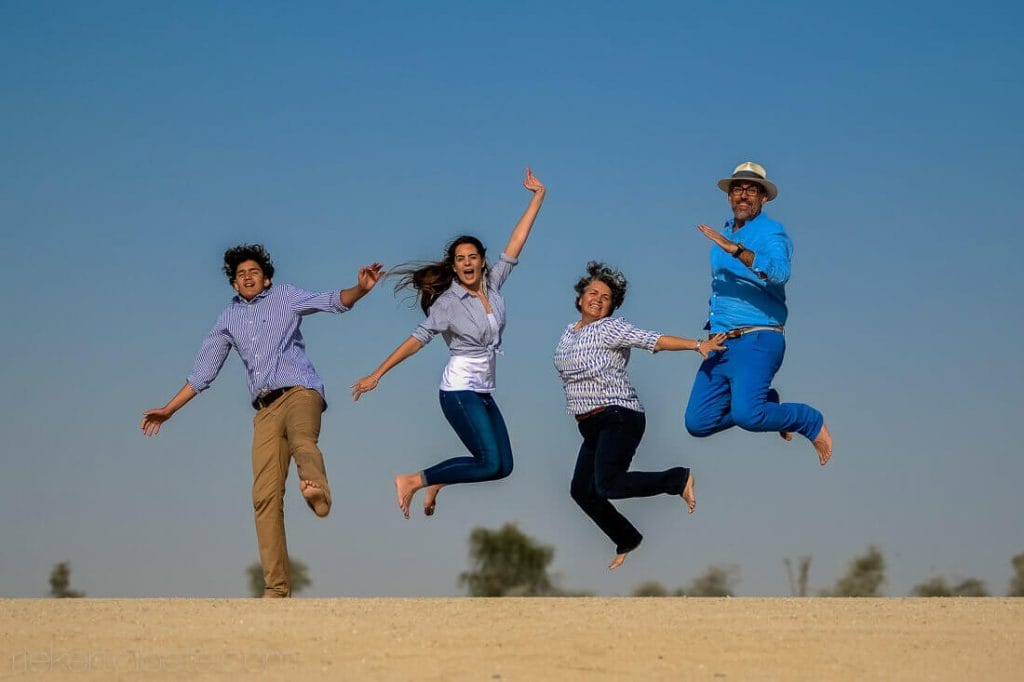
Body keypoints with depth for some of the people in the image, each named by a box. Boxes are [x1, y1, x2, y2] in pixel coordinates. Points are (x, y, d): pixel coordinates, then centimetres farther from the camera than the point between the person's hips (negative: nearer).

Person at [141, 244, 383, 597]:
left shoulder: (284, 296, 13)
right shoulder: (228, 319, 23)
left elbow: (332, 301, 0)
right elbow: (203, 371, 28)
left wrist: (360, 289, -21)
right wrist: (168, 410, 27)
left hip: (300, 391, -4)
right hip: (266, 409, 4)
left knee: (301, 441, -39)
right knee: (265, 496, -9)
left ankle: (316, 489, -74)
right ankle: (276, 588, -10)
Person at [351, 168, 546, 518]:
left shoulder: (493, 285, 5)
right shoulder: (449, 302, -11)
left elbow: (516, 243, 5)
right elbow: (417, 340, -10)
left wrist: (538, 196, 4)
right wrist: (377, 375, -11)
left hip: (483, 393, 7)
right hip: (460, 391, -7)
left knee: (503, 465, 5)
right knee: (491, 464, -17)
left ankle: (436, 482, 22)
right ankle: (411, 482, -8)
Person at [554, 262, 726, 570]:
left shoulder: (610, 329, -9)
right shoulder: (569, 332, 14)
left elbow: (653, 339, -20)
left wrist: (697, 345, -30)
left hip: (619, 418, -8)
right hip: (592, 427, 8)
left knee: (608, 485, -24)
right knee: (581, 490, 11)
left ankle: (680, 479, -9)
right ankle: (627, 540, 28)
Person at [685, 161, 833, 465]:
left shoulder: (771, 234, -8)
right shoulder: (723, 235, 18)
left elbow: (779, 272, -30)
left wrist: (735, 249, -38)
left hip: (757, 340, -8)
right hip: (721, 344, 8)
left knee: (746, 415, -26)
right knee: (698, 423, -1)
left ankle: (811, 422, 1)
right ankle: (765, 403, 21)